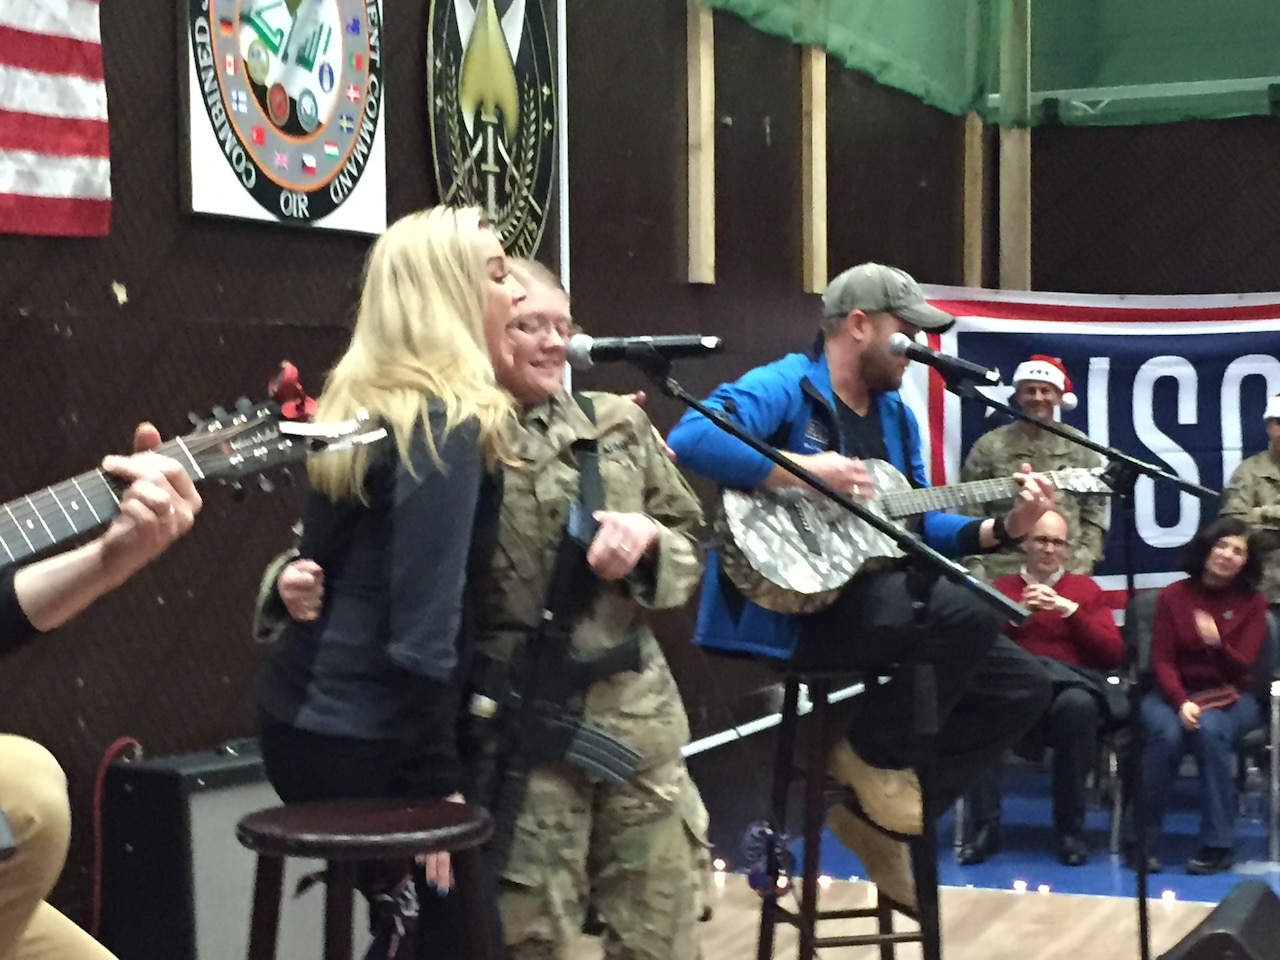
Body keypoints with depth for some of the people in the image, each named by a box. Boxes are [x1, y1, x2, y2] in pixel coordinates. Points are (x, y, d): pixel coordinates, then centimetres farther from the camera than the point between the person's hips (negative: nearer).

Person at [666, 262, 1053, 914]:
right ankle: (872, 760, -6)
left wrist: (1003, 528, 2)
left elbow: (917, 525, 18)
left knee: (1020, 686, 1)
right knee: (963, 613, -30)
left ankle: (882, 815, 7)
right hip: (790, 608, -9)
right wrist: (807, 472, -27)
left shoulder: (897, 415, 17)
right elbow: (691, 439, -29)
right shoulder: (784, 387, -10)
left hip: (877, 603, 9)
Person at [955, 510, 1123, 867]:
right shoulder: (1000, 587, 21)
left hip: (1071, 683, 0)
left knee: (1077, 704, -39)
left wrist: (1068, 609, -3)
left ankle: (1070, 828, -24)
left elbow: (1113, 654, 7)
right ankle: (983, 826, -28)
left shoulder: (1085, 589, 20)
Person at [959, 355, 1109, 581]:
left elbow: (1095, 511, 11)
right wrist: (975, 568, -5)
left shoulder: (1079, 447, 10)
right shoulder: (989, 446, 3)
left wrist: (1083, 564, 2)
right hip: (1002, 574, -1)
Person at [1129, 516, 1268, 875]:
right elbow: (1162, 661, -3)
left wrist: (1218, 643, -28)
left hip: (1230, 696, 0)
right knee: (1167, 733, -34)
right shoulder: (1173, 595, 2)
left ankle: (1218, 844, -28)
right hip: (1175, 692, 0)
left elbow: (1243, 666, -5)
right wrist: (1182, 703, -22)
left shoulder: (1253, 602, 4)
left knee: (1210, 730, -35)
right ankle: (1143, 840, -24)